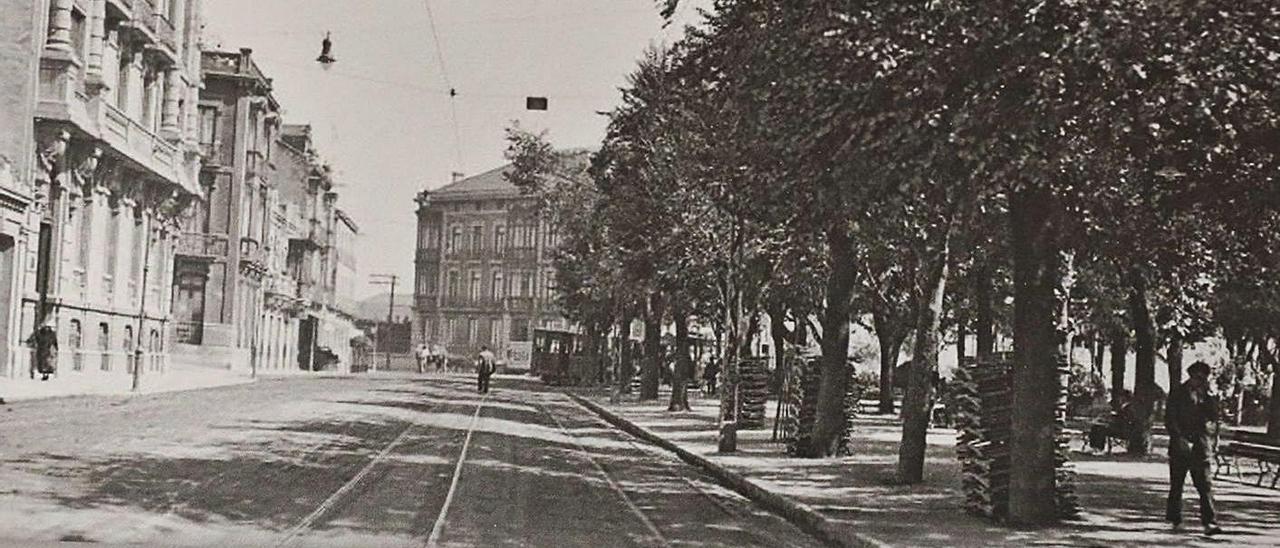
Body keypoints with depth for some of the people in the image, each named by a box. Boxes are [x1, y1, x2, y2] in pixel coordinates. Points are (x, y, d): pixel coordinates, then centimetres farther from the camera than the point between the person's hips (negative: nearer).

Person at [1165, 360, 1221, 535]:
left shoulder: (1205, 395, 12)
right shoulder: (1177, 393, 2)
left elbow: (1214, 417, 2)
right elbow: (1169, 420, -4)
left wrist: (1208, 395, -6)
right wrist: (1180, 439, -15)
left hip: (1200, 446, 2)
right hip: (1180, 445, -2)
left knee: (1205, 485, -7)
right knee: (1176, 485, 5)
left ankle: (1209, 522, -12)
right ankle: (1175, 520, 17)